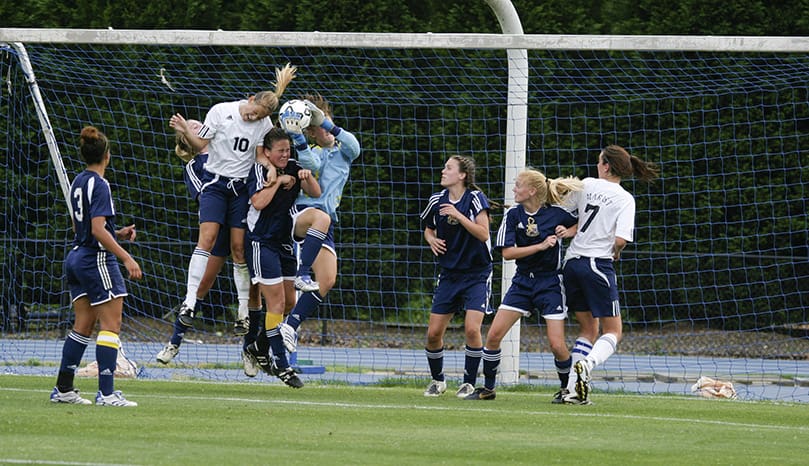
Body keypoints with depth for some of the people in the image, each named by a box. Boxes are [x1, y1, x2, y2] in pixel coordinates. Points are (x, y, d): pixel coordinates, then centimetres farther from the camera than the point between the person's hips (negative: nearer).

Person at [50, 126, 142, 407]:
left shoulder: (78, 182, 12)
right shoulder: (98, 185, -14)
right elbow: (98, 230, -21)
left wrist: (118, 234, 16)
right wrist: (126, 258, -23)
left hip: (77, 258, 9)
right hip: (97, 260, -9)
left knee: (84, 325, 12)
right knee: (111, 323, -8)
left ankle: (63, 389, 12)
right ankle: (106, 392, -14)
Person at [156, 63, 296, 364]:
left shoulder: (265, 124, 1)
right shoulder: (220, 112, -6)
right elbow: (200, 144, -2)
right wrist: (186, 132, -17)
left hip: (242, 187, 2)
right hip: (215, 181, -2)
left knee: (239, 247, -2)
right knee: (207, 238, -16)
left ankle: (245, 305, 8)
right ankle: (190, 302, -19)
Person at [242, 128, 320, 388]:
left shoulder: (293, 169, 8)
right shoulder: (259, 170, -9)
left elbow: (316, 194, 4)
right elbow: (258, 202, -23)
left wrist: (308, 178, -14)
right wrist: (278, 181, -18)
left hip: (285, 242, 7)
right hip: (262, 242, -7)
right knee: (277, 302, -11)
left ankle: (258, 349, 24)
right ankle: (280, 364, -8)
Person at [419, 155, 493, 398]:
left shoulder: (475, 198, -11)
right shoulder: (437, 200, 2)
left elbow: (483, 233, -20)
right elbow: (428, 230, 19)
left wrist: (458, 215, -27)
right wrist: (432, 240, -3)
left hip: (477, 275, -5)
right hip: (449, 275, 5)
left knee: (472, 329, -18)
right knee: (434, 333, -1)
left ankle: (469, 383, -2)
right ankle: (437, 380, 21)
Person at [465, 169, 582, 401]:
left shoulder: (556, 213, -10)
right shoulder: (513, 214, -3)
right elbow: (507, 252, -9)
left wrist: (567, 232, -15)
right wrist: (541, 246, -20)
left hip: (550, 283, -3)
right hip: (522, 281, 3)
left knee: (557, 344, -10)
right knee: (493, 335, -5)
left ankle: (567, 387, 15)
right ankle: (488, 388, 10)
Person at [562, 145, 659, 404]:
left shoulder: (587, 185, 4)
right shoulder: (624, 199, -6)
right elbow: (621, 239, -13)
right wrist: (616, 253, 6)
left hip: (572, 263, 5)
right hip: (598, 265, -5)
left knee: (588, 329, 16)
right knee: (613, 331, 4)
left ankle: (574, 388, 3)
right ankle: (586, 364, -27)